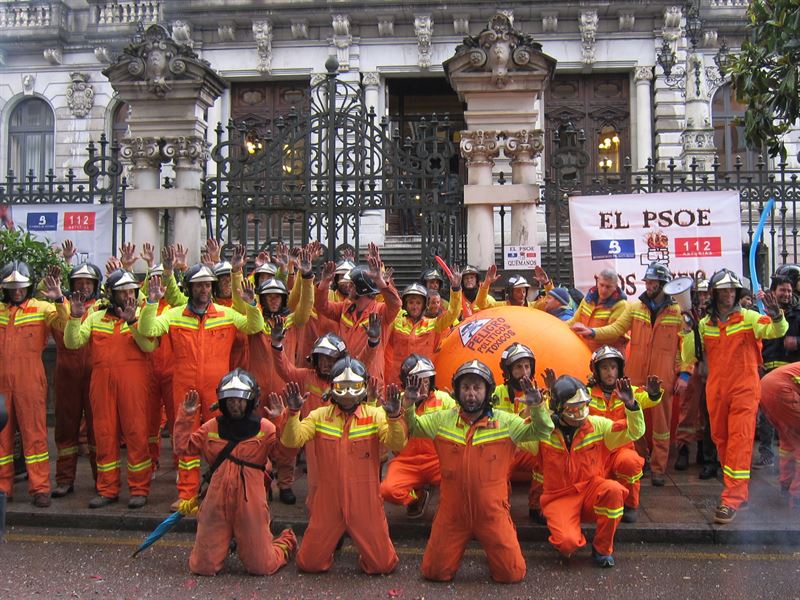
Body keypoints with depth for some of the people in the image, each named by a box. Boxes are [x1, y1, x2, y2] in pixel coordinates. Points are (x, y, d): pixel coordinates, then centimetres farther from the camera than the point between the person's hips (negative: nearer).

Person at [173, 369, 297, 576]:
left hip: (250, 503, -3)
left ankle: (285, 543, 36)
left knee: (261, 567, 4)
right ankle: (226, 544, 39)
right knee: (202, 567, 7)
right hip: (217, 503, 3)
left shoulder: (265, 429, -2)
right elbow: (183, 447, 10)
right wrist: (185, 415, 3)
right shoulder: (211, 428, 7)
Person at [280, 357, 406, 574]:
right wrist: (293, 413, -25)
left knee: (383, 565, 2)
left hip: (365, 503, -1)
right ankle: (329, 544, 37)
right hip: (328, 502, 1)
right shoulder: (320, 416, 3)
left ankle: (367, 548, 35)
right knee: (308, 564, 7)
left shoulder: (375, 415, -2)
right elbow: (292, 441, -9)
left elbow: (396, 445, -17)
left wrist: (394, 418, -35)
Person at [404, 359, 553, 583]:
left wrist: (536, 407, -21)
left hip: (492, 512, -1)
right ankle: (457, 547, 34)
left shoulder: (506, 422, -2)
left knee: (512, 574, -1)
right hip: (452, 512, 1)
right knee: (434, 572, 4)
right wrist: (407, 406, -8)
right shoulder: (442, 420, 3)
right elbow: (412, 427, 12)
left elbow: (541, 431, -1)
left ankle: (493, 547, 31)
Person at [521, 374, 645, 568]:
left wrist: (630, 405, -19)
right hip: (559, 497, -2)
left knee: (613, 489, -33)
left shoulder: (598, 425, -2)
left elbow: (634, 432, -2)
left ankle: (602, 548, -9)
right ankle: (573, 538, 13)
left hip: (591, 492, 2)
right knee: (567, 543, -30)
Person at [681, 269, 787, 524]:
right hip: (716, 391, 4)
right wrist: (687, 331, -11)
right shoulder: (704, 324, 7)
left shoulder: (749, 318, -2)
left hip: (744, 388, -4)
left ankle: (732, 499, -10)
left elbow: (776, 331, -17)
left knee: (739, 440, -10)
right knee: (721, 439, 12)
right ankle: (740, 492, 29)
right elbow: (689, 357, 3)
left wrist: (775, 314, -37)